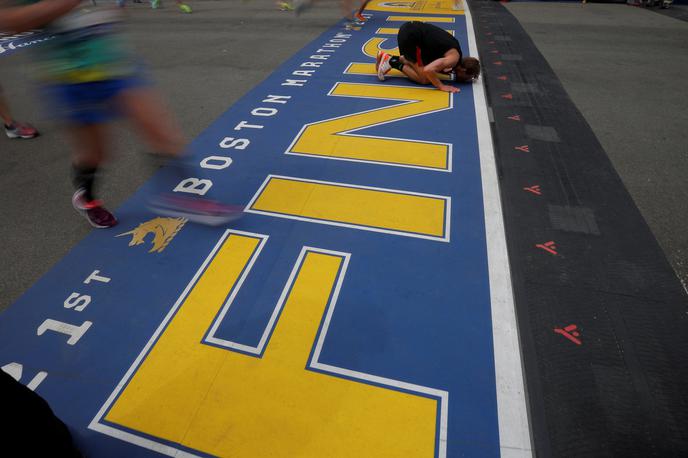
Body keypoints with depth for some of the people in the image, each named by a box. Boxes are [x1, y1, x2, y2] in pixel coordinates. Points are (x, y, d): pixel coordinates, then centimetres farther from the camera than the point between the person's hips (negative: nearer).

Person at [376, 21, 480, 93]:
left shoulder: (454, 51, 14)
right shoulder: (454, 57, -13)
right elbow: (428, 70, -26)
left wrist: (450, 71, 15)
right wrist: (441, 86, -16)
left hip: (410, 29, 9)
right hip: (409, 36, -9)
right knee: (424, 78, -5)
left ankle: (387, 57, 26)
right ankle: (393, 62, 1)